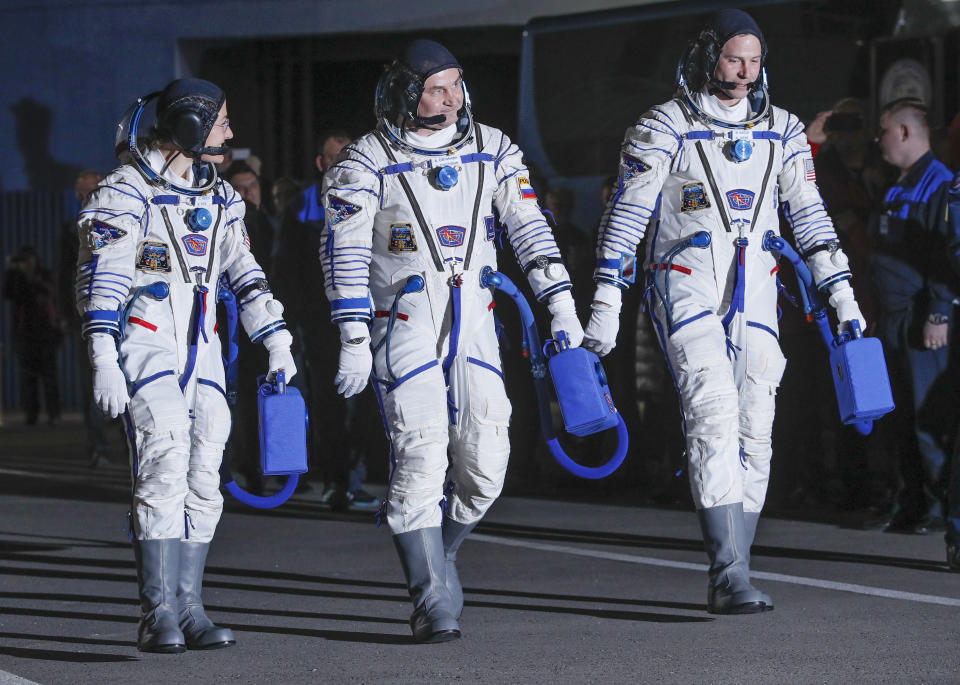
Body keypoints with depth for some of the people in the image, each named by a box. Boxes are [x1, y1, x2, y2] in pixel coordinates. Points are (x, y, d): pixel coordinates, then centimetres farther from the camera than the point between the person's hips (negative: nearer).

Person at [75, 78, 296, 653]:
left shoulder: (219, 198, 15)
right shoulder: (127, 193, -7)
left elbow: (244, 273, 22)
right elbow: (100, 280, -12)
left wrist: (277, 340, 15)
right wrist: (104, 361, -20)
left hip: (201, 352, 7)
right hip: (145, 345, -7)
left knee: (203, 481, 1)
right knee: (165, 469, -18)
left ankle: (186, 610, 6)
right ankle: (158, 615, -16)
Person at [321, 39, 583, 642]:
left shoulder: (490, 150, 8)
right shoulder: (367, 162, -4)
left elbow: (529, 226, 7)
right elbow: (346, 253, -7)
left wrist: (561, 304, -1)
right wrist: (354, 340, -13)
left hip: (473, 324, 4)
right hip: (403, 326, -4)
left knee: (486, 462, -5)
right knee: (421, 459, -11)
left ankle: (439, 555, 22)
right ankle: (434, 603, -6)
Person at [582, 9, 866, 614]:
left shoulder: (782, 131, 11)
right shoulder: (664, 129, -3)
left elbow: (809, 215, 16)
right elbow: (626, 215, -1)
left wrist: (840, 291, 9)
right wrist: (606, 302, -5)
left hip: (755, 295, 5)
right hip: (687, 290, -5)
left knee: (755, 432, 1)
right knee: (715, 419, -20)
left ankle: (729, 578, 10)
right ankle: (730, 576, -25)